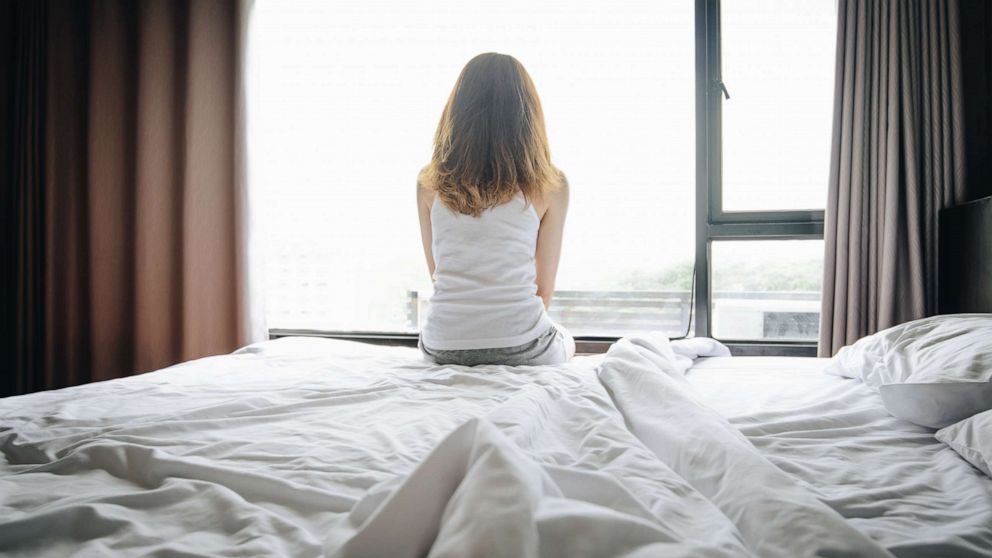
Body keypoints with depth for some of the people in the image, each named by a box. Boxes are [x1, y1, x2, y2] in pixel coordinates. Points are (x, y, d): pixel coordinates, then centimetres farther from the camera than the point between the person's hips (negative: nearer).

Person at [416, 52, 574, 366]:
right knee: (566, 341, 35)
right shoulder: (549, 185, -6)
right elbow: (545, 286, 2)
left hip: (443, 348, 3)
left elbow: (436, 272, 9)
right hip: (520, 348, -2)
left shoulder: (429, 182, 0)